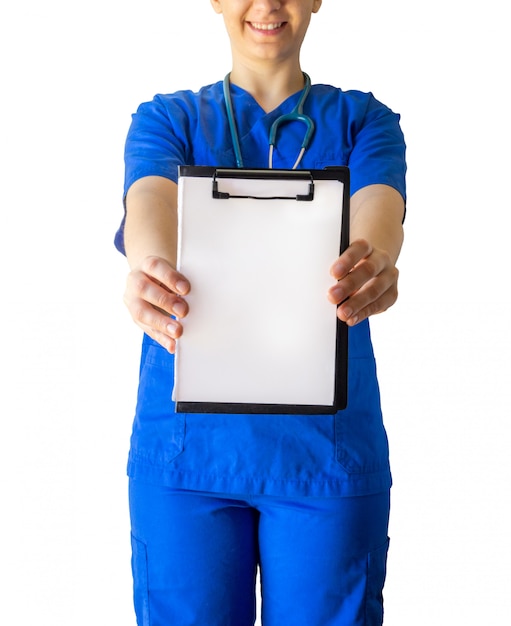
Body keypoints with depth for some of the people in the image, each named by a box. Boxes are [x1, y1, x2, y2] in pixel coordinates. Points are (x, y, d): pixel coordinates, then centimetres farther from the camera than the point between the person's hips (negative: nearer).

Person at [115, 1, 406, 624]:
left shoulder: (363, 121, 9)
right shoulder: (166, 118, 9)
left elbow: (380, 206, -12)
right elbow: (149, 202, -13)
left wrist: (373, 263, -37)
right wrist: (152, 269, -37)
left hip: (330, 439, 0)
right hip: (188, 439, 0)